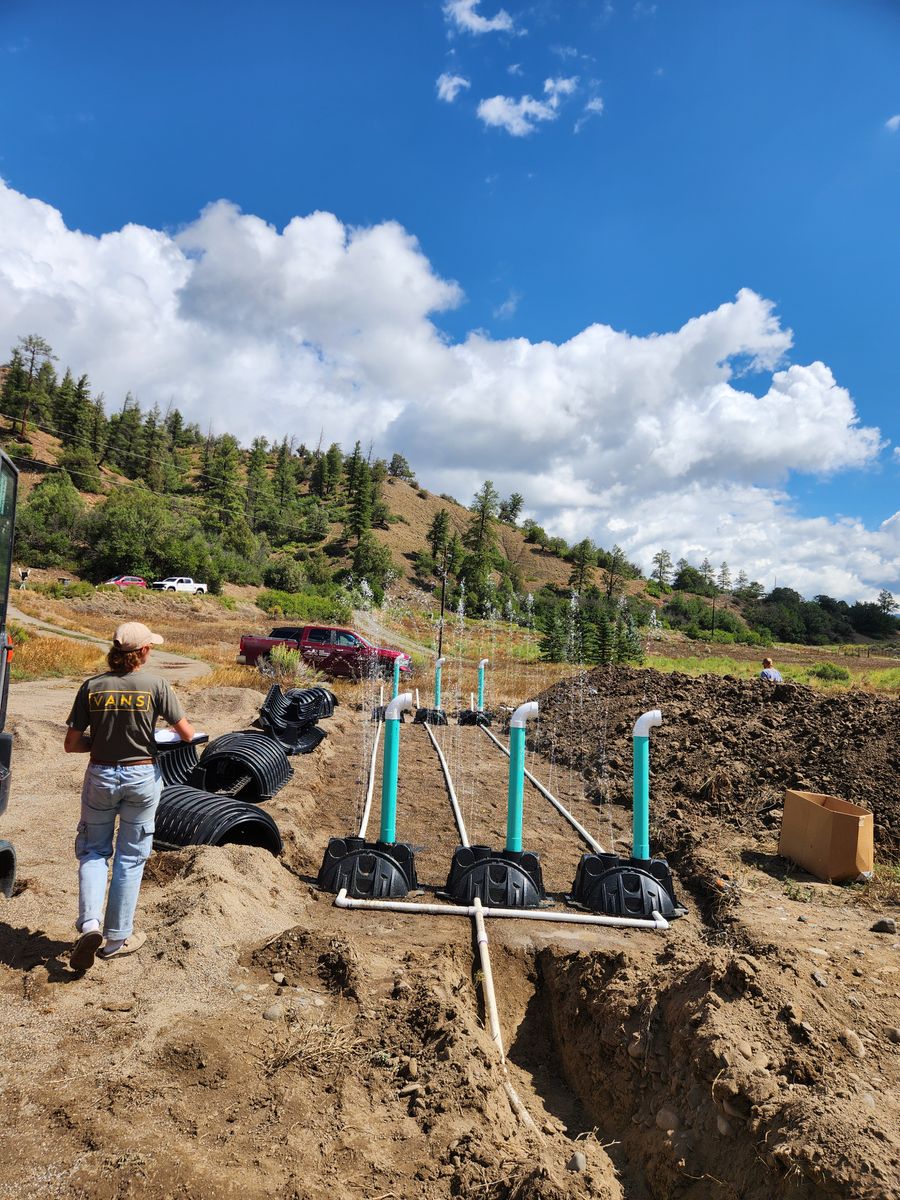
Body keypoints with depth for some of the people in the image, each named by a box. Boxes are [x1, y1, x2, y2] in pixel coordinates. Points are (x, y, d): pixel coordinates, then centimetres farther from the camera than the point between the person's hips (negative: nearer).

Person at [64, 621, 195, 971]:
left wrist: (103, 741, 11)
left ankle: (89, 923, 4)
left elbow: (72, 744, -4)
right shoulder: (154, 684, -13)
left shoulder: (92, 686, -7)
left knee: (93, 850, 21)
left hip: (100, 776, 2)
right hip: (142, 775, -1)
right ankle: (116, 939, 23)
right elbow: (186, 734, -11)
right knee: (130, 857, 13)